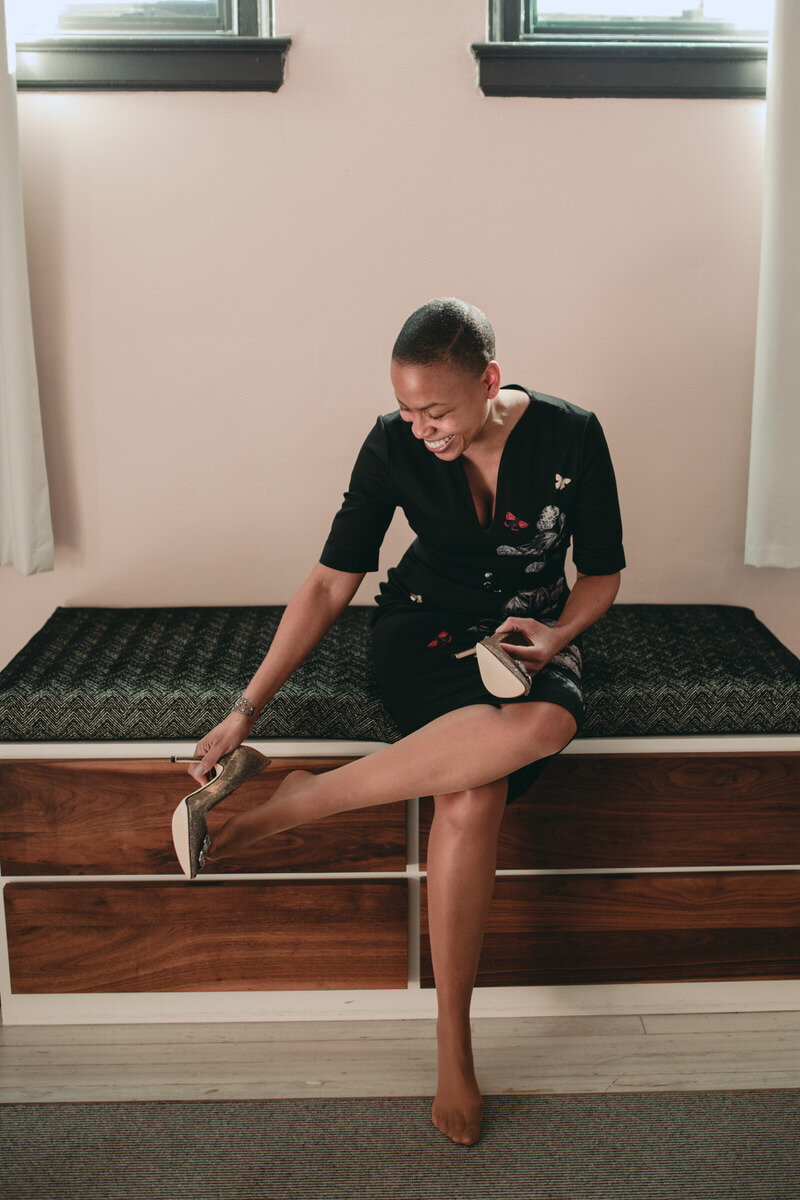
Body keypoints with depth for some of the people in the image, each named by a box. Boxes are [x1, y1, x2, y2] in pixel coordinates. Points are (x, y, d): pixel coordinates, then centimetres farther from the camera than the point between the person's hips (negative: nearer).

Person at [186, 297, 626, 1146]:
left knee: (549, 723, -38)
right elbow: (330, 583, -8)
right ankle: (452, 1048, -16)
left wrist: (555, 636, -20)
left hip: (532, 634, 2)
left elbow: (601, 573, 2)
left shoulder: (570, 437, -10)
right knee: (469, 797, -34)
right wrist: (246, 710, -12)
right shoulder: (393, 446, -10)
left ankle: (291, 805, -27)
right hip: (425, 632, -1)